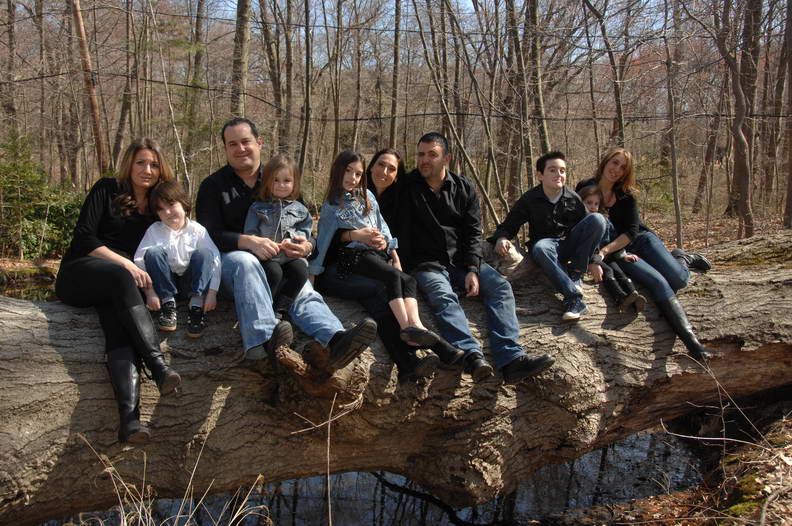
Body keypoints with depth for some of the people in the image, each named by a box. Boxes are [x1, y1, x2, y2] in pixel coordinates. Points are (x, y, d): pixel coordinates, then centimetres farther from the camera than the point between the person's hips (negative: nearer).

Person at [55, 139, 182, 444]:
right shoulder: (107, 190, 5)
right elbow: (83, 238, -6)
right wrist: (124, 263, -17)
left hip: (116, 287, 3)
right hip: (79, 275, -3)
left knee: (119, 324, -32)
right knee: (118, 276, -38)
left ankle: (129, 418, -52)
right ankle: (158, 365, -49)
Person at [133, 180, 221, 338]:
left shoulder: (198, 230, -8)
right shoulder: (154, 231, -4)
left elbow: (214, 260, -14)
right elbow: (140, 260, -11)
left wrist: (212, 293, -23)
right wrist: (149, 292, -21)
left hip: (190, 282, -1)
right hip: (165, 282, 1)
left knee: (204, 253, -25)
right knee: (153, 252, -24)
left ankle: (197, 305, -27)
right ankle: (167, 303, -19)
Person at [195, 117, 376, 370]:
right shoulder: (213, 185, 8)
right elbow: (209, 235, -5)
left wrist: (305, 245, -14)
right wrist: (248, 241, -25)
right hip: (227, 258, -2)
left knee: (303, 290, -29)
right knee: (245, 261, -38)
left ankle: (335, 340, -59)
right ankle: (263, 339, -60)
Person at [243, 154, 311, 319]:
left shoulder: (299, 208, 16)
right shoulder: (258, 207, 10)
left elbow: (305, 230, 10)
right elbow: (249, 233, 4)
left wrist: (292, 238, -10)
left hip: (291, 256, 2)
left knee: (300, 271, -28)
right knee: (274, 272, -32)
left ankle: (278, 311, -22)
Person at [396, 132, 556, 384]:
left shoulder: (464, 188, 9)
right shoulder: (407, 187, 2)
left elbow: (473, 233, 6)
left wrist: (472, 270, -9)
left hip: (462, 260, 3)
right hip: (427, 264, -3)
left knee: (500, 286, -20)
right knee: (443, 296, -34)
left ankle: (511, 359, -35)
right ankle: (472, 356, -53)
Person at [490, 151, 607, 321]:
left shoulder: (573, 199, 0)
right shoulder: (529, 199, -5)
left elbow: (588, 231, 4)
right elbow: (508, 225, -2)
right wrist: (501, 238, -26)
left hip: (569, 246, 2)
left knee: (597, 219, -22)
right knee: (540, 248, -40)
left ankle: (574, 276, -23)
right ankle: (573, 296, -48)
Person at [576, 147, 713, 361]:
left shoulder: (626, 195, -2)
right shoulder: (585, 188, -5)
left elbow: (632, 231, -10)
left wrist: (605, 250, -26)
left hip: (641, 240, 2)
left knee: (678, 279, -21)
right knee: (658, 282, -27)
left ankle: (681, 258, 18)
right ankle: (692, 342, -28)